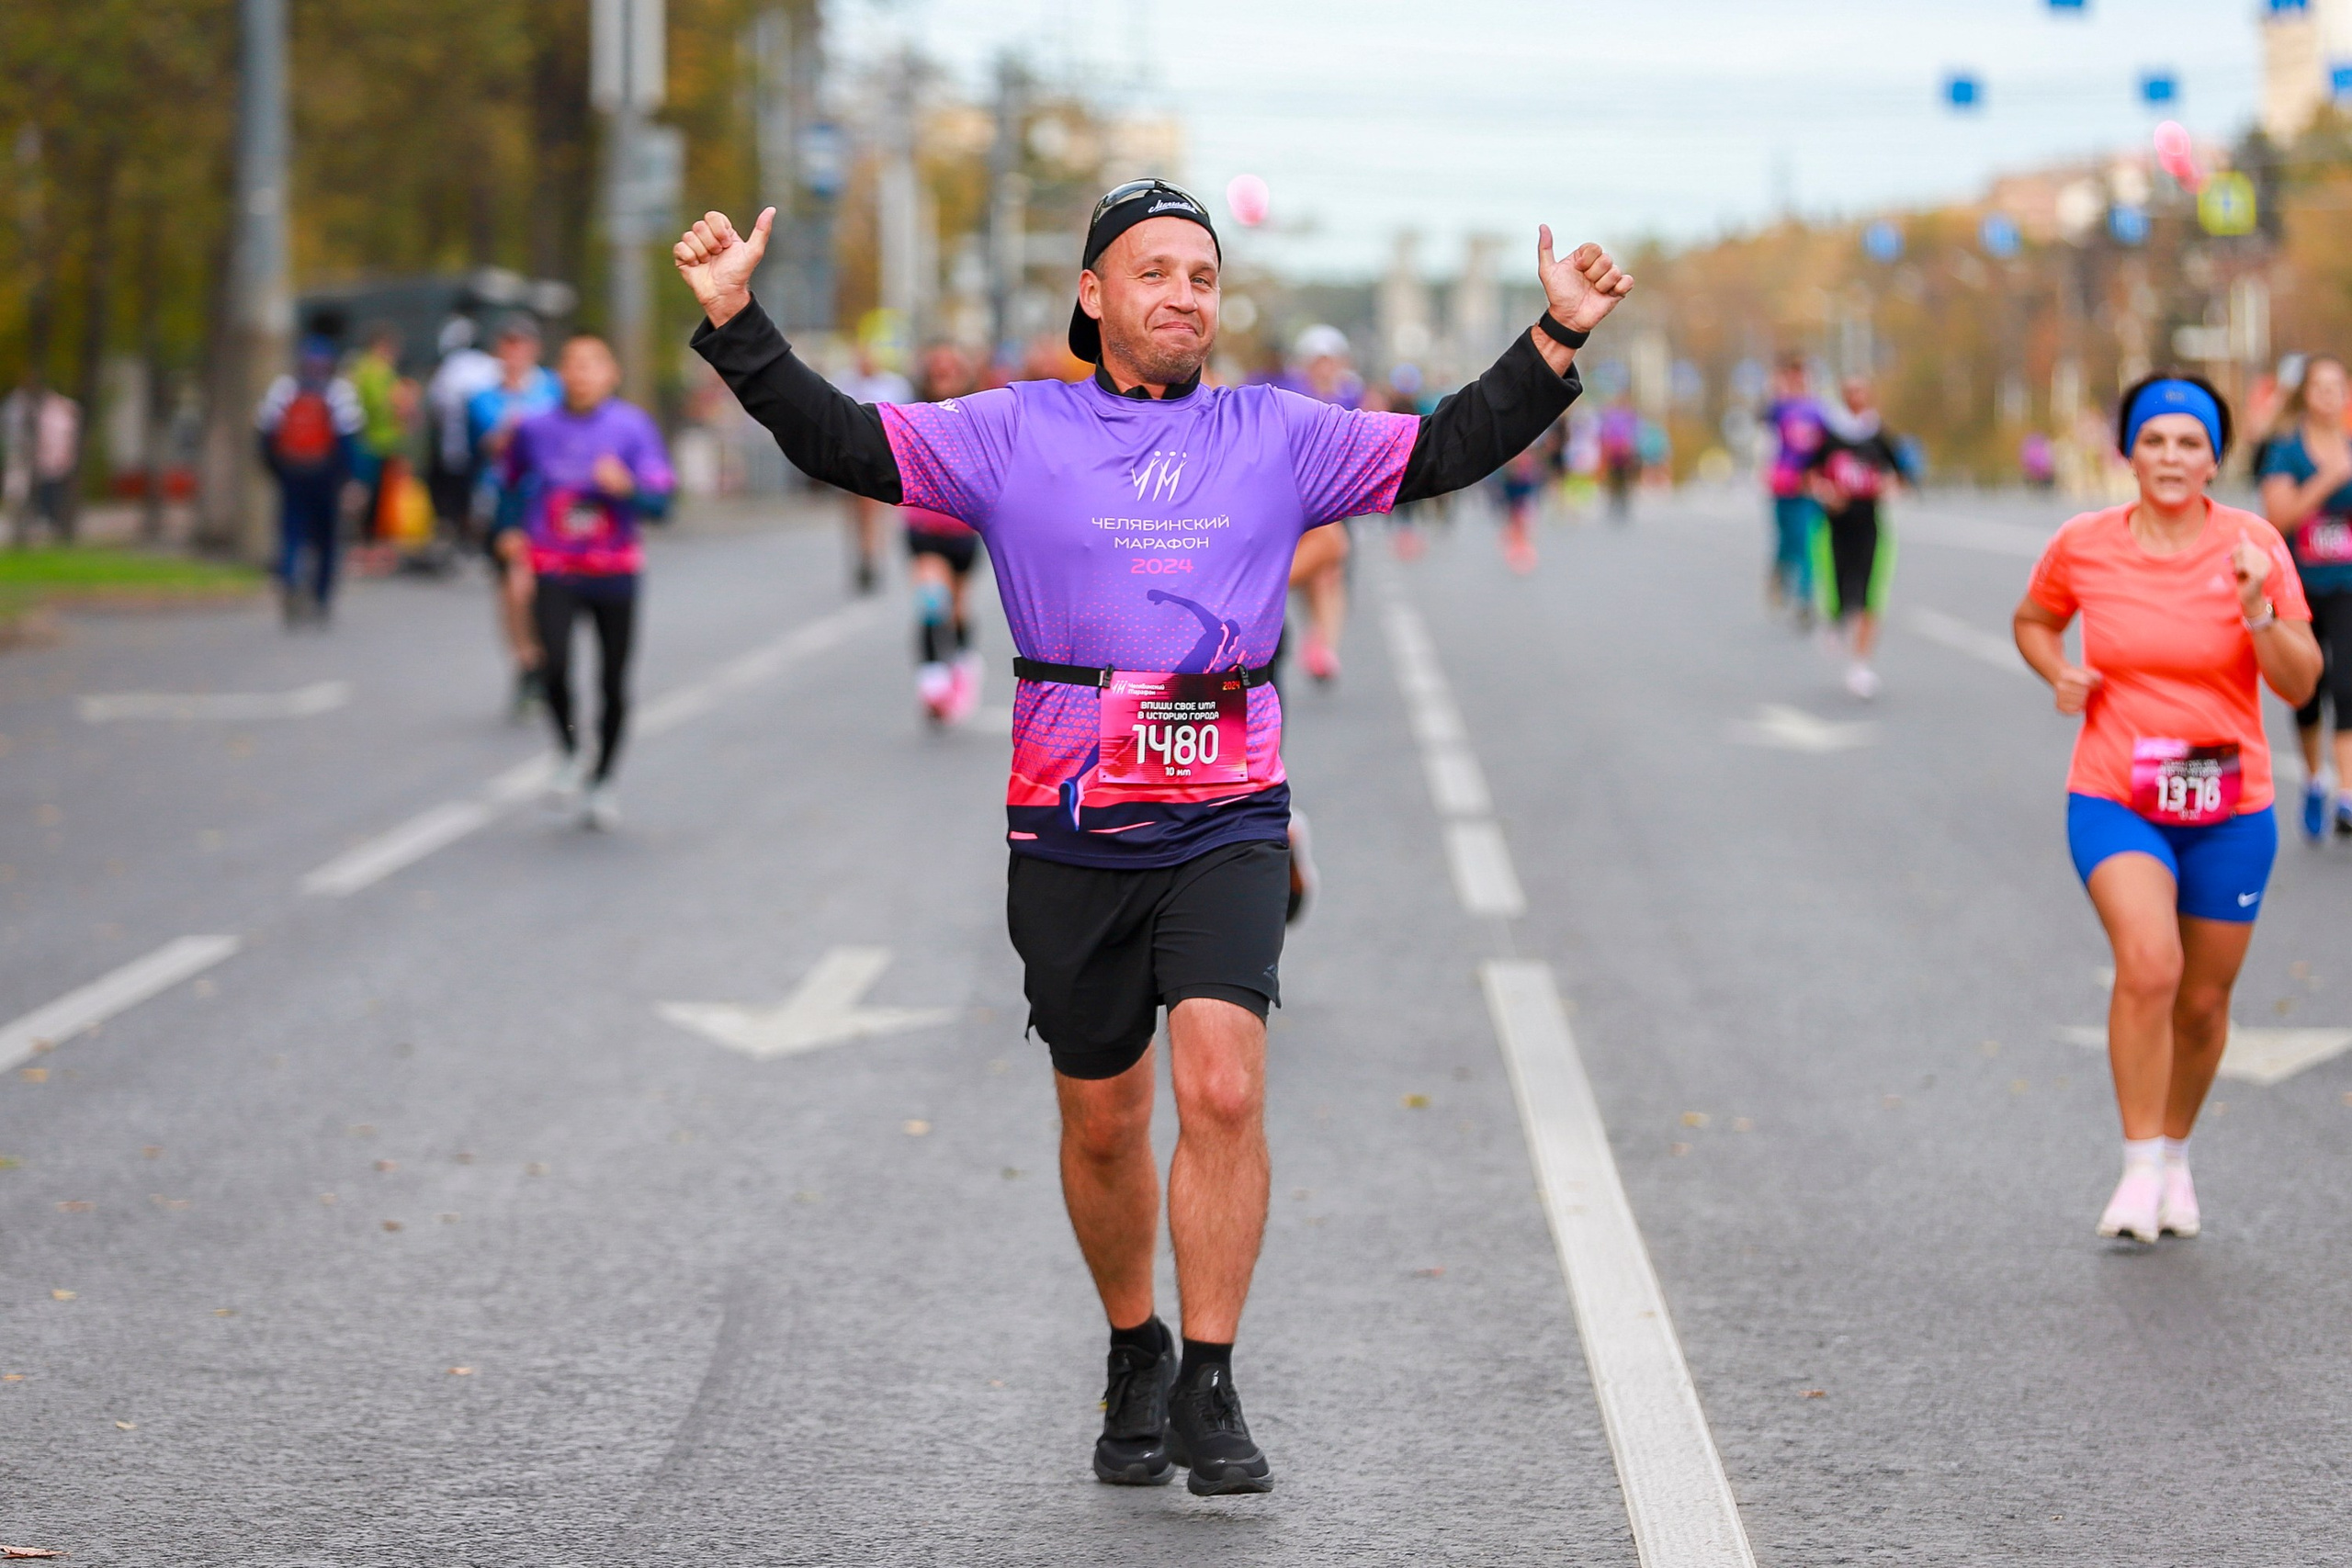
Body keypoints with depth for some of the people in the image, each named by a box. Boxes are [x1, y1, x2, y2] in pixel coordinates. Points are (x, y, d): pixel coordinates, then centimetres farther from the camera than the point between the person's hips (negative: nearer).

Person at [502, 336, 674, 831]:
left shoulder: (632, 427, -2)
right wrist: (513, 535, 6)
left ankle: (601, 780, 25)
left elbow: (661, 503, -7)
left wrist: (627, 488, -26)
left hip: (614, 572, 0)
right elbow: (512, 487, 21)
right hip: (553, 572, 0)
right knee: (555, 668, -22)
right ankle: (568, 751, 6)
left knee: (612, 684, 4)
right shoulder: (535, 429, 4)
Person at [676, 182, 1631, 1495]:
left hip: (1226, 826, 0)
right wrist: (737, 322, -10)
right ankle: (1136, 1357, 32)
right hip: (1071, 833, 0)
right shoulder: (1013, 435, 5)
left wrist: (1560, 337, -2)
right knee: (1104, 1125, 10)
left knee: (1224, 1090, -17)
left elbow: (1447, 449, 8)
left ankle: (1210, 1388, -9)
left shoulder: (1280, 436, 9)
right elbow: (842, 440, 0)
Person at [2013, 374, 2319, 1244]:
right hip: (2115, 802, -1)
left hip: (2229, 809, 1)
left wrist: (2259, 612, -22)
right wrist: (2060, 673, -2)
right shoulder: (2082, 545, -3)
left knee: (2203, 1001, 10)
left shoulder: (2252, 544, -6)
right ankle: (2139, 1169, -15)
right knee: (2149, 963, -25)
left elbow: (2300, 683, -6)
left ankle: (2176, 1154, 36)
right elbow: (2033, 621, 17)